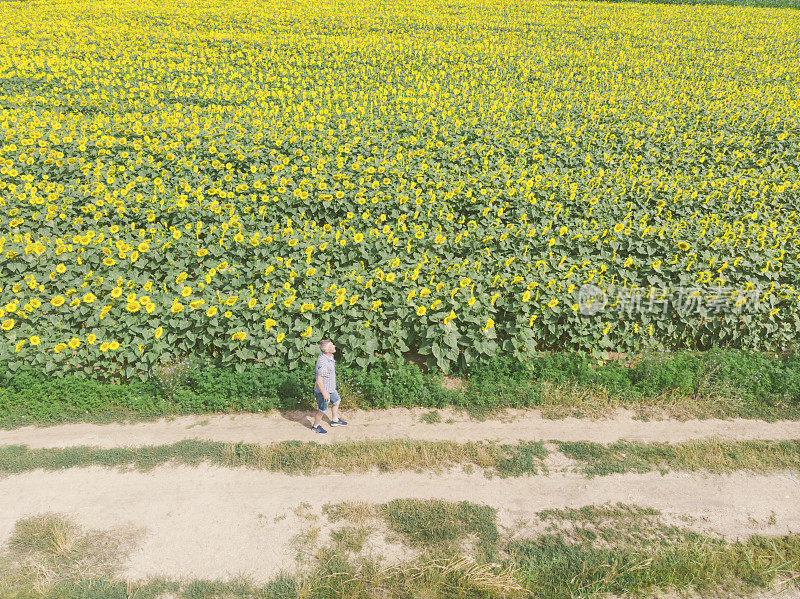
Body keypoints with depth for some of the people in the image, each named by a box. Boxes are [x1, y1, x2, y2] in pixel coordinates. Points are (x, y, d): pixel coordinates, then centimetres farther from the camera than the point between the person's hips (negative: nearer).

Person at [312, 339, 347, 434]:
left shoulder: (329, 356, -6)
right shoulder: (323, 363, -36)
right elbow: (319, 381, -31)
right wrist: (324, 394, -22)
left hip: (331, 388, 9)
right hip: (323, 390, -9)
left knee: (336, 401, 27)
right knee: (322, 410, 12)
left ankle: (335, 420, 49)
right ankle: (316, 426, 36)